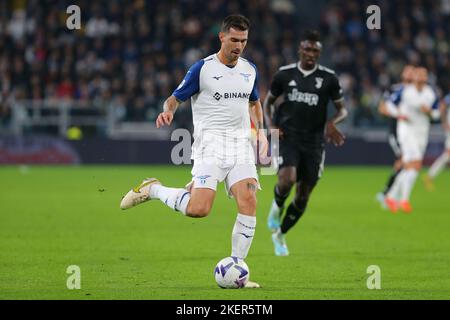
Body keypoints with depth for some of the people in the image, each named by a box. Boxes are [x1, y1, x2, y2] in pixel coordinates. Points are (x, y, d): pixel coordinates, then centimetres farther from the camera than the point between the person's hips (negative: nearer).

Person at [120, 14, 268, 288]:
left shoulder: (250, 70, 12)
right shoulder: (203, 68, -4)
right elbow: (176, 97, 0)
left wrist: (261, 130, 14)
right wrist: (168, 111, -23)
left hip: (241, 146, 5)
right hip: (210, 145, -5)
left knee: (249, 203, -14)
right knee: (198, 209, -20)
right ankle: (152, 189, 8)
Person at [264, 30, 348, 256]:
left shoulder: (328, 78, 0)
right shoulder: (284, 74, 2)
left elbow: (342, 109, 8)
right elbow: (268, 101, 14)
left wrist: (332, 123, -14)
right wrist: (271, 124, -4)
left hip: (313, 142, 1)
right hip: (288, 137, -1)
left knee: (303, 196, 5)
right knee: (287, 179, -27)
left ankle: (280, 234, 27)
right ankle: (277, 206, 7)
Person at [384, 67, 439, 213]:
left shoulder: (431, 94, 4)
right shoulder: (405, 91, -7)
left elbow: (436, 113, 13)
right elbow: (390, 104, 3)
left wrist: (429, 111, -10)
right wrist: (399, 114, -14)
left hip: (422, 133, 5)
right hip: (407, 130, -5)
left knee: (408, 168, 7)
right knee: (415, 164, -20)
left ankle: (391, 197, 22)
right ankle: (404, 200, -16)